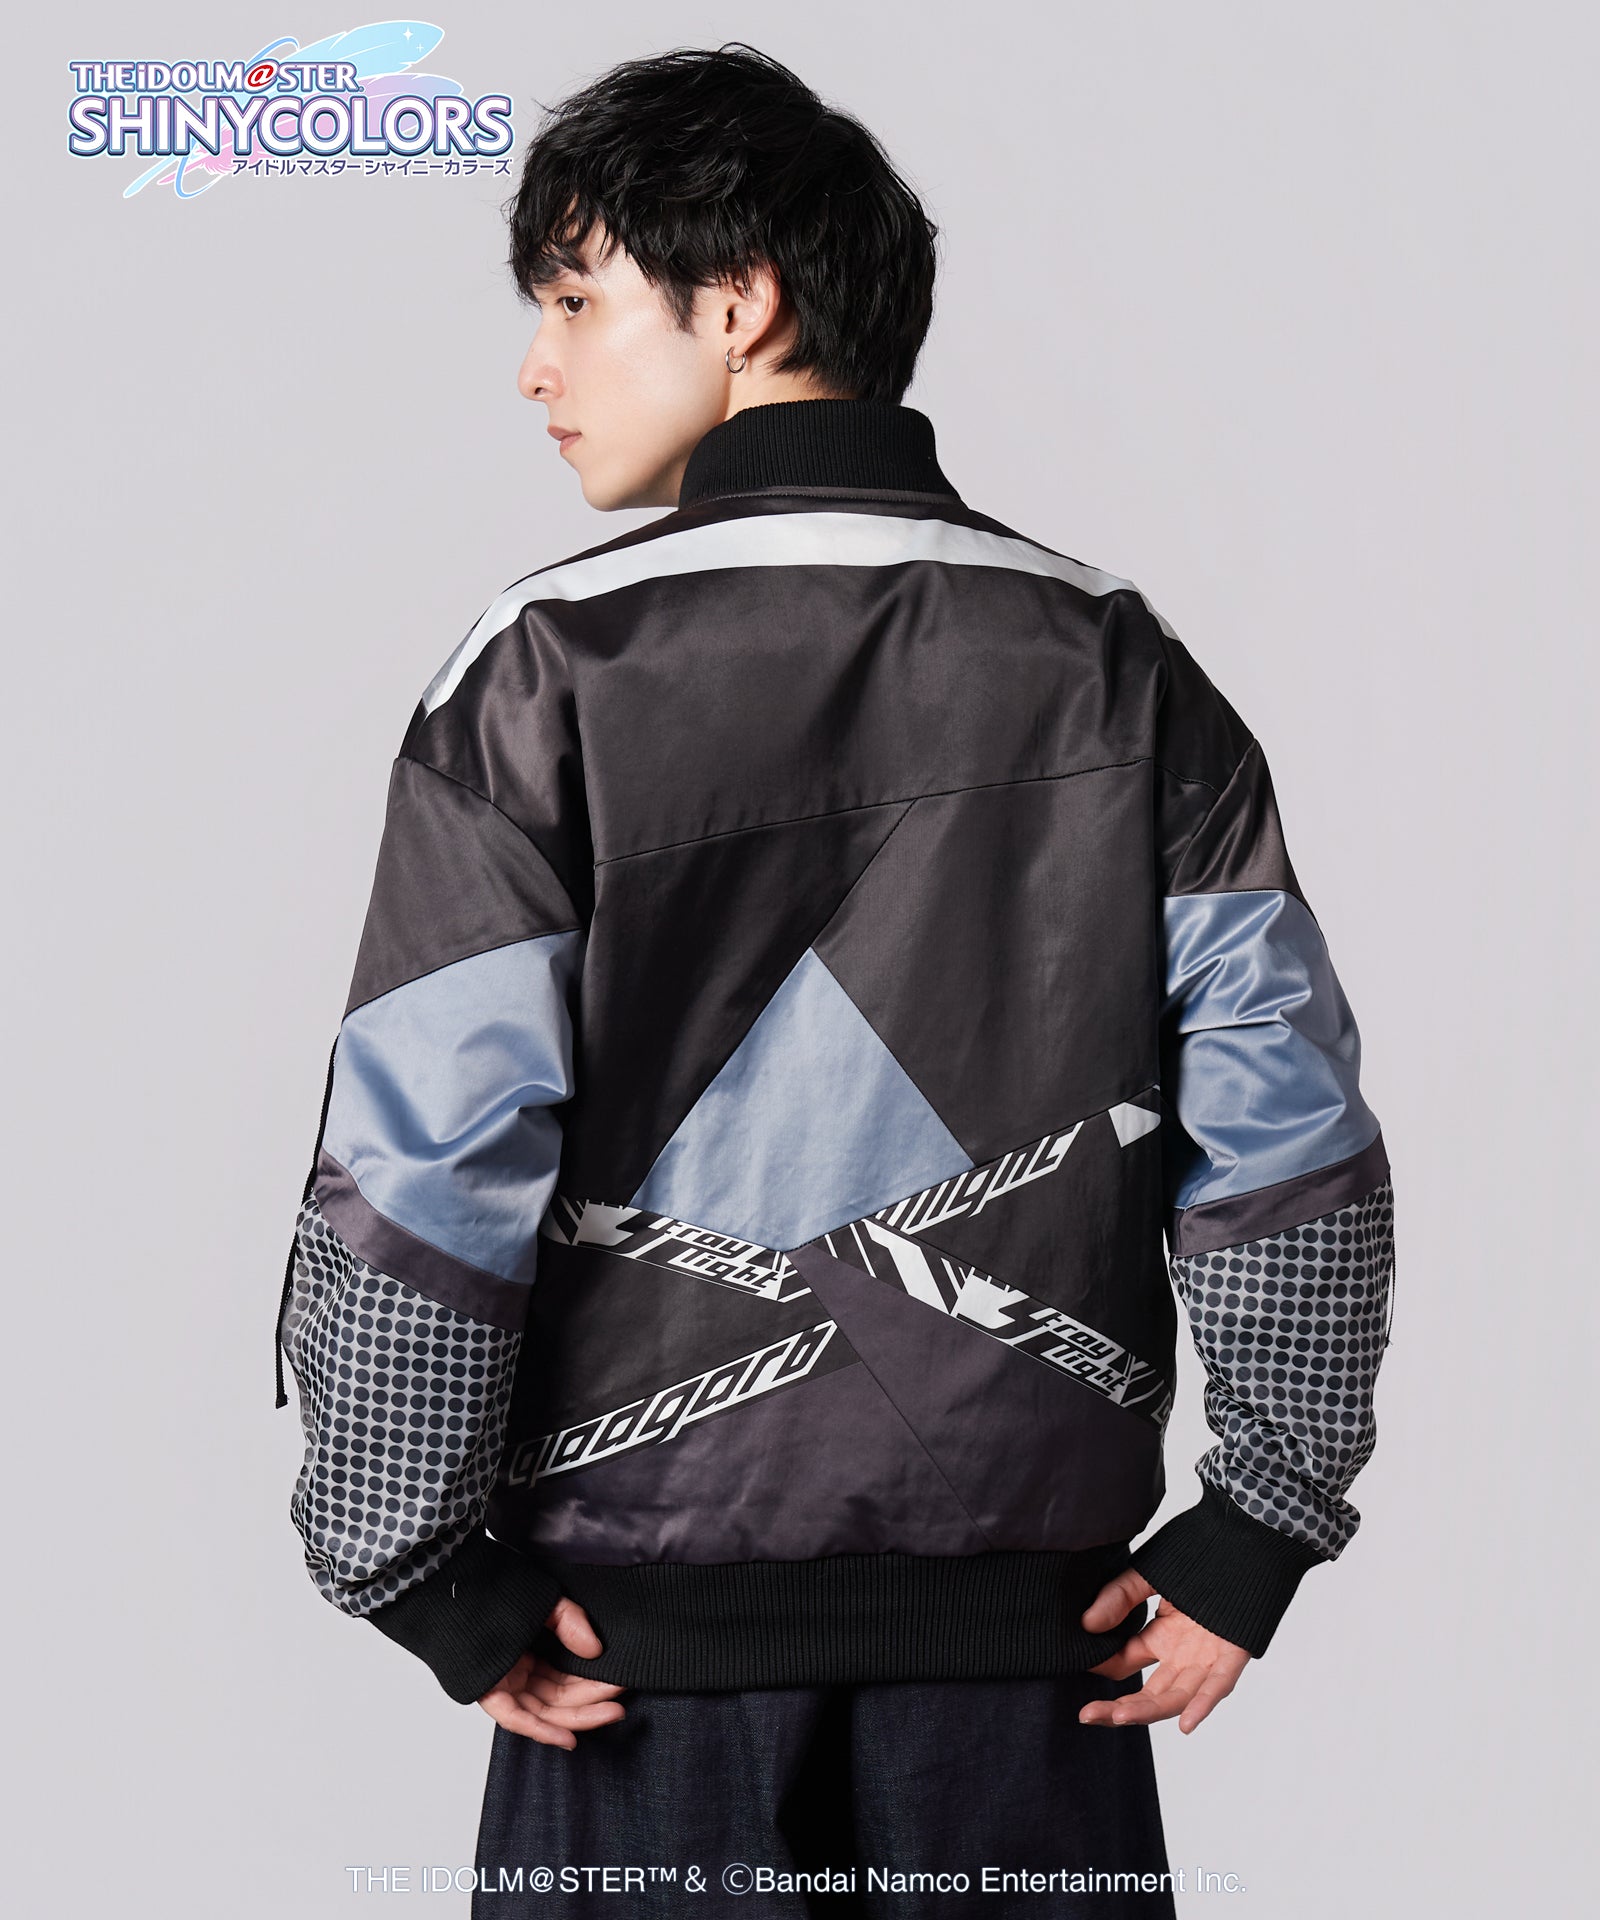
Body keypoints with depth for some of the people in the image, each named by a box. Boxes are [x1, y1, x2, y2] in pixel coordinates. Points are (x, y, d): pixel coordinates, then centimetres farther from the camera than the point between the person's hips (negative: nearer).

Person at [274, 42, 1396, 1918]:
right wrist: (1257, 1533, 5)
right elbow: (1294, 1136, -3)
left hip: (652, 1631, -2)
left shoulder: (548, 671, -8)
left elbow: (421, 1165, -13)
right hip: (1036, 1624, 3)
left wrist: (427, 1577, -2)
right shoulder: (1115, 663, 1)